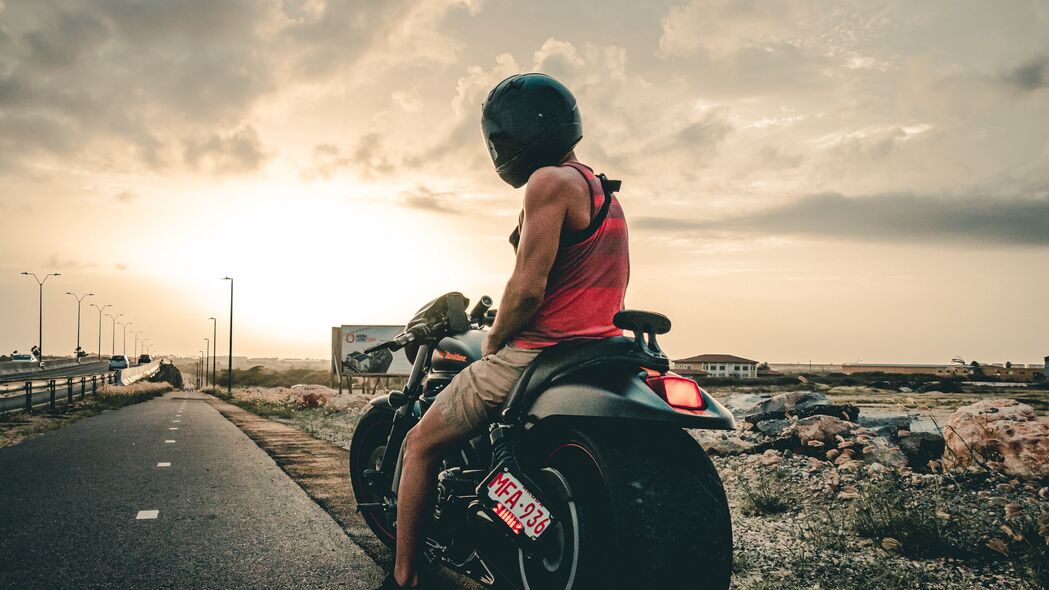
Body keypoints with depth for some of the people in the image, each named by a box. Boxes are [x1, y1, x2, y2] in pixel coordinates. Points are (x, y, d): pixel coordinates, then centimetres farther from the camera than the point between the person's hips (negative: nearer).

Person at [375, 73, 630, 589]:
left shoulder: (549, 181, -12)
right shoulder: (606, 193, 18)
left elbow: (527, 287, -20)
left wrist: (493, 342, -2)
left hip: (539, 351, -10)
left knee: (420, 445, 4)